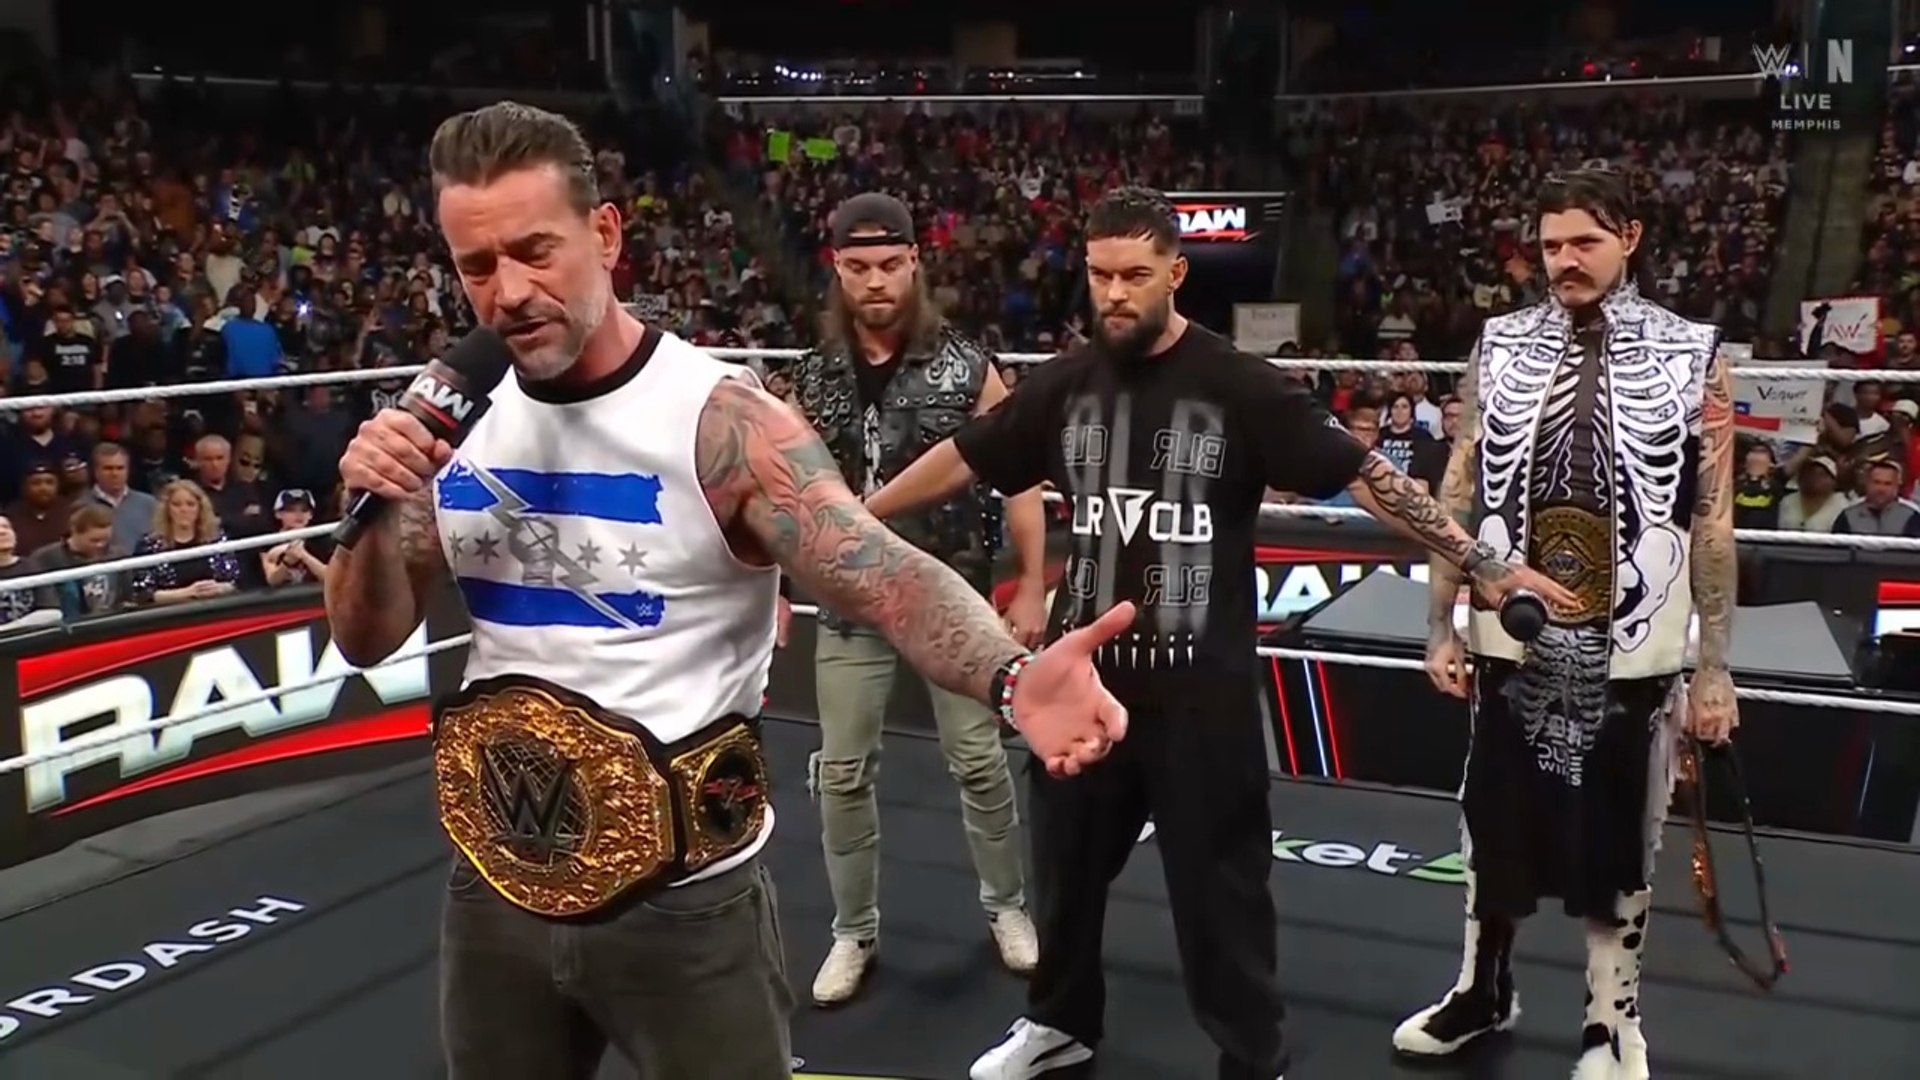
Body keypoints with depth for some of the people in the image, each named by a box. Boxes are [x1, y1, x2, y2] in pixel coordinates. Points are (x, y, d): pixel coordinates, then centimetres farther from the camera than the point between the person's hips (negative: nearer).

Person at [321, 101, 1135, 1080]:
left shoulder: (719, 422, -18)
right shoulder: (456, 423, -1)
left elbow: (886, 576, -29)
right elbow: (367, 641, 6)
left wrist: (1012, 678, -49)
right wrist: (377, 516, -14)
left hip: (682, 899, -5)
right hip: (496, 886, 5)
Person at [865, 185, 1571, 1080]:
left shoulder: (1239, 387, -11)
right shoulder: (1065, 384, 1)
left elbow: (1365, 475, -12)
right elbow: (959, 460, 11)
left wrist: (1487, 567, -16)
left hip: (1200, 688, -4)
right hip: (1082, 676, 4)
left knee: (1219, 885, 6)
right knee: (1067, 864, 19)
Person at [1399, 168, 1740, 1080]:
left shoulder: (1692, 357, -3)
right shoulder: (1501, 348, 1)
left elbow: (1713, 519, -2)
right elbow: (1458, 494, 4)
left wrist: (1714, 664, -3)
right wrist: (1440, 626, 2)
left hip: (1634, 653, -1)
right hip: (1513, 642, 2)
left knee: (1620, 841, 11)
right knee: (1494, 824, 14)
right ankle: (1482, 990, 35)